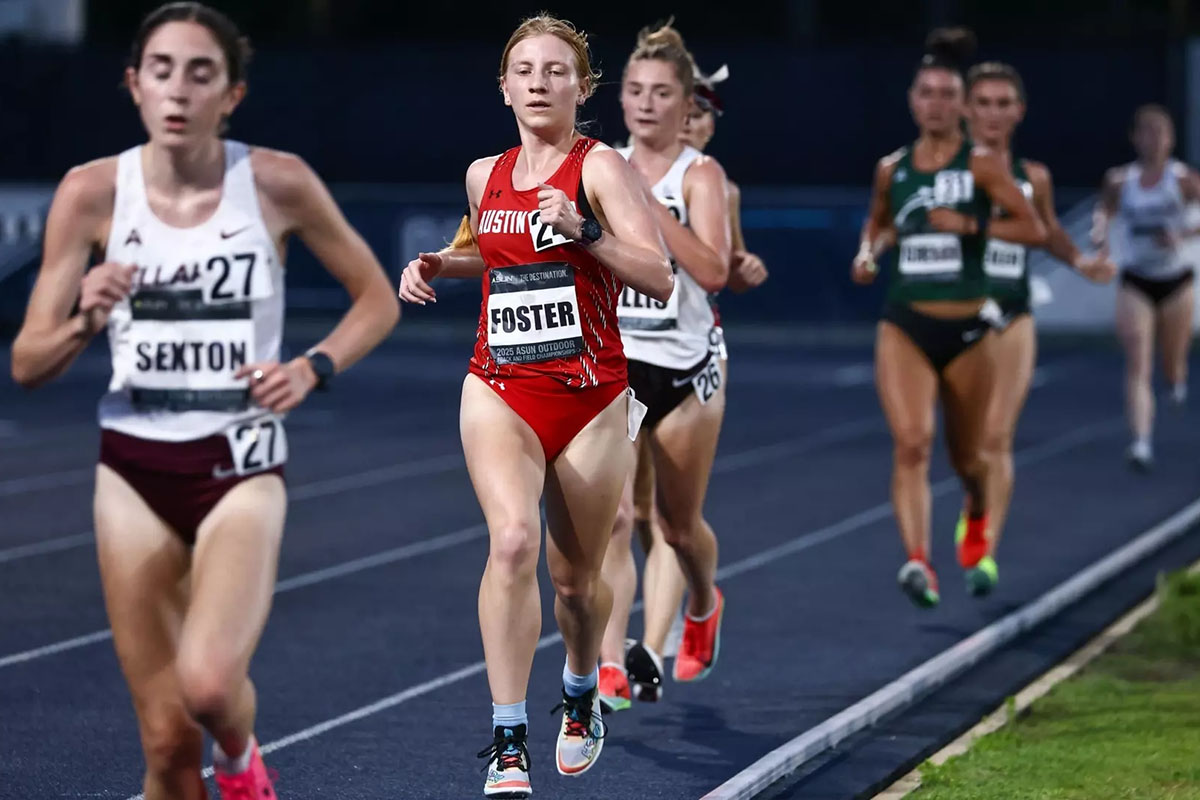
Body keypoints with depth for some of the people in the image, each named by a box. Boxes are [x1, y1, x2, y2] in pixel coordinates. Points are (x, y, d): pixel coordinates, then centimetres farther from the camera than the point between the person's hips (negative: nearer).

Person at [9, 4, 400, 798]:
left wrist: (313, 368, -13)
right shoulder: (93, 192, -5)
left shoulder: (277, 182, -8)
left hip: (240, 467, -2)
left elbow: (378, 299, 5)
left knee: (209, 681, -25)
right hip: (134, 470, 2)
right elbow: (26, 363, -2)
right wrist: (85, 323, -23)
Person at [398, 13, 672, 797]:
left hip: (592, 398, -2)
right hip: (499, 388, 2)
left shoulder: (599, 166, -7)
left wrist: (585, 231, -29)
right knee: (513, 540, -23)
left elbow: (660, 279, -17)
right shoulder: (485, 175, 8)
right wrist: (436, 264, 12)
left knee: (577, 578, 11)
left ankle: (582, 696, 44)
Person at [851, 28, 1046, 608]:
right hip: (904, 326, 1)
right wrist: (868, 253, 5)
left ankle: (977, 515, 50)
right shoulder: (891, 168, 6)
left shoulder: (983, 165, -4)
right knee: (910, 443, -21)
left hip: (968, 329, -1)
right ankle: (918, 561, -31)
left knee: (966, 456, 15)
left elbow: (1034, 230, -8)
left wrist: (969, 224, -19)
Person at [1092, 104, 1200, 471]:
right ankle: (1141, 442, -20)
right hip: (1135, 281, 0)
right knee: (1138, 366, -14)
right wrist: (1100, 230, -5)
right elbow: (1105, 209, 15)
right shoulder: (1120, 180, -2)